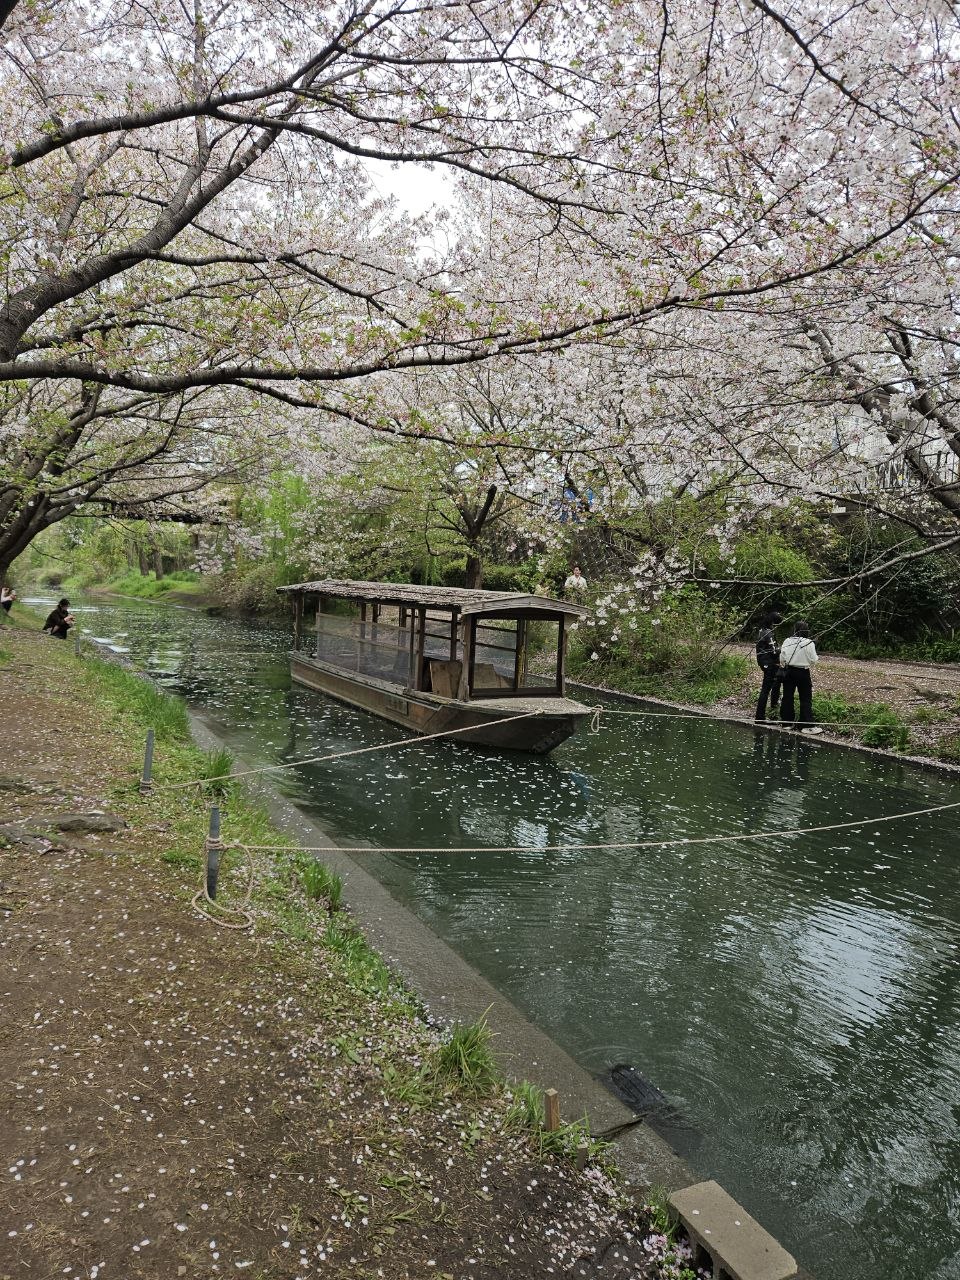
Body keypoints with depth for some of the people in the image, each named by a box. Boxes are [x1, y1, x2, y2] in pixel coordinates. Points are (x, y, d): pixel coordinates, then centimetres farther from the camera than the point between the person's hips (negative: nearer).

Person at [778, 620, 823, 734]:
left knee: (787, 697, 11)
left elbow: (782, 659, 5)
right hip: (803, 672, -4)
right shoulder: (809, 643, -13)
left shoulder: (787, 641, -1)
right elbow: (814, 661, -8)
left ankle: (786, 722, 17)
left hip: (788, 671, 4)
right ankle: (807, 725, 0)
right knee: (806, 699, 2)